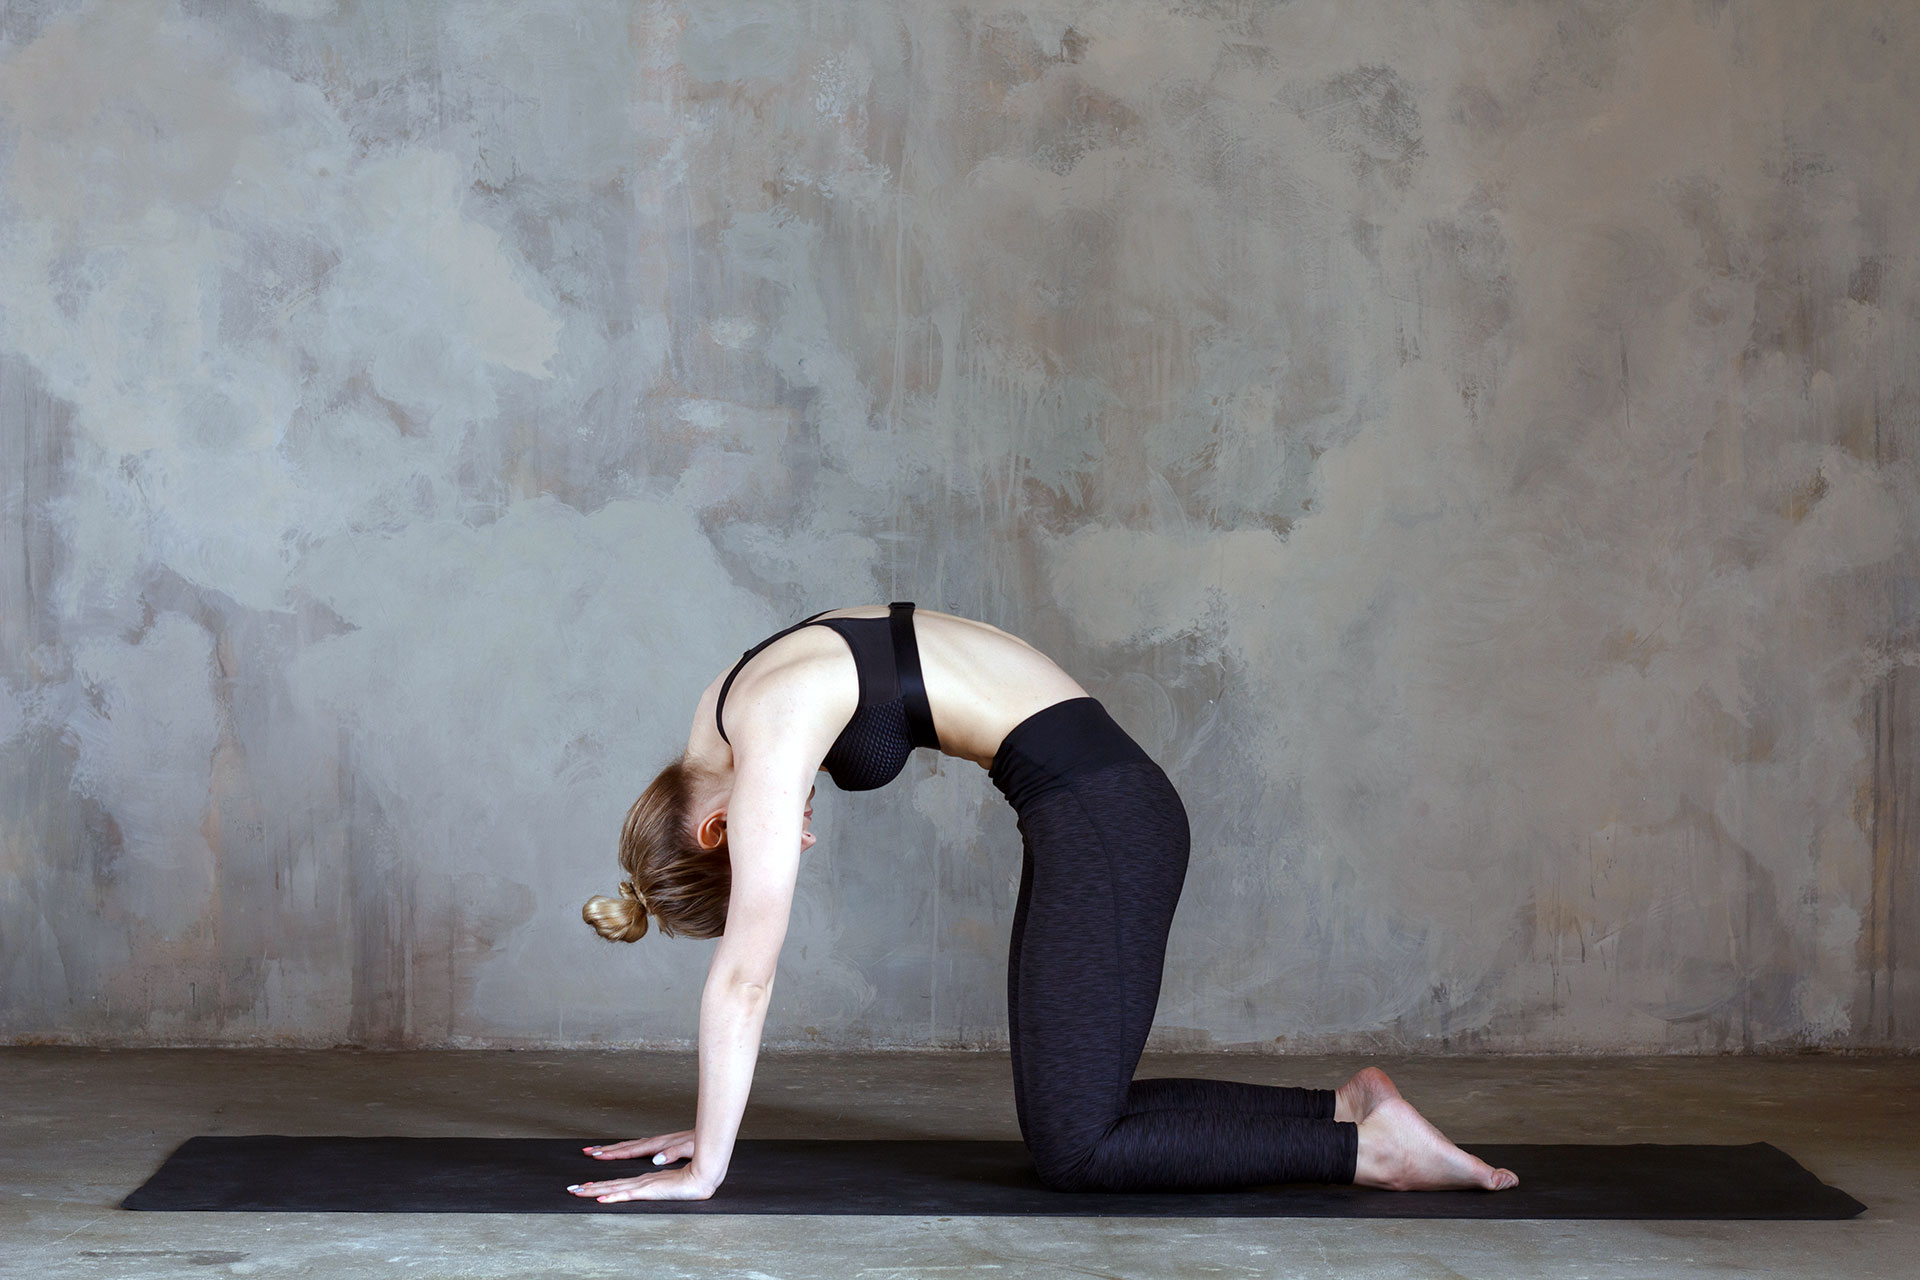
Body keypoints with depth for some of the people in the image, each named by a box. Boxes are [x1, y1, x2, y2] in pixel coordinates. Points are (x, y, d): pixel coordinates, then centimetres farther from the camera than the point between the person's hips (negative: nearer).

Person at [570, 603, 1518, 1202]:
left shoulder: (766, 743, -15)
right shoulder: (723, 717, 12)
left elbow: (744, 974, -16)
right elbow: (744, 975, 18)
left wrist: (704, 1168, -11)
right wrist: (707, 1125, 19)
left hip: (1102, 815, -10)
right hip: (1085, 810, 10)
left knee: (1073, 1149, -7)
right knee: (1071, 1111, 12)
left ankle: (1371, 1150, -3)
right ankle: (1345, 1108, 15)